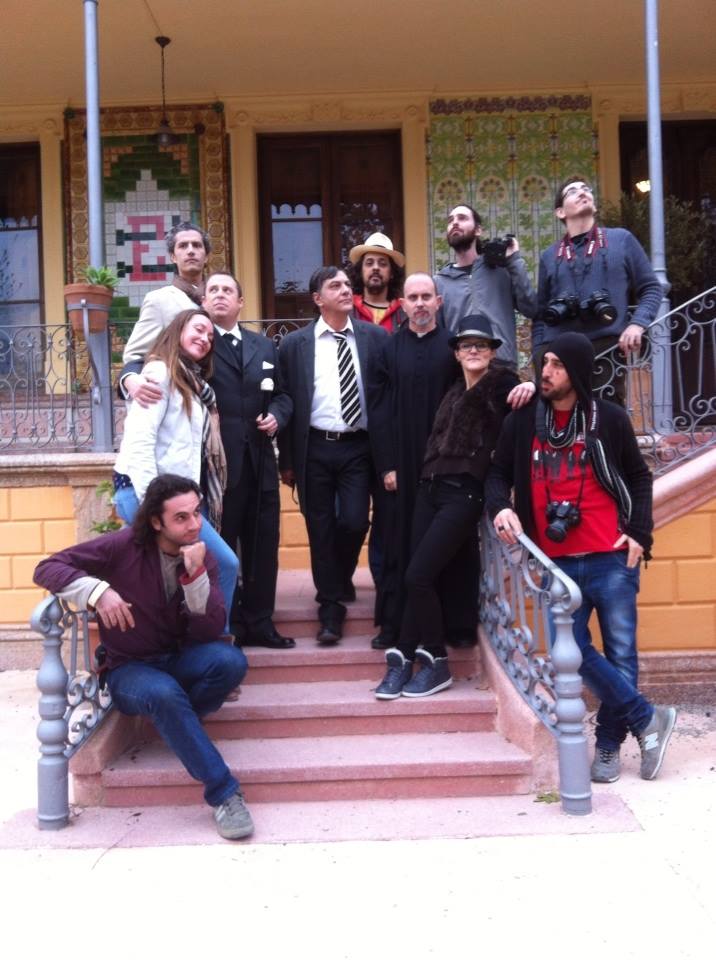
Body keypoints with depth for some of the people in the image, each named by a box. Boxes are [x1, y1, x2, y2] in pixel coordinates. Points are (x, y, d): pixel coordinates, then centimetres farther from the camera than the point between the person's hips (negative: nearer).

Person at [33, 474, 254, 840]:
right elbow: (47, 568, -17)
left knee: (231, 660, -29)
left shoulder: (201, 557, -5)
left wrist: (195, 573, -28)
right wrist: (99, 591, -34)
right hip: (129, 669, -3)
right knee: (164, 693, -37)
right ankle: (223, 792, -28)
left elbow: (210, 631, -14)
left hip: (179, 660, 3)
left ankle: (175, 724, -3)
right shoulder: (124, 546, -15)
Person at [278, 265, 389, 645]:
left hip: (357, 447, 0)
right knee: (321, 529, 4)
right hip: (314, 448, 0)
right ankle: (330, 607, 18)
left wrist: (385, 454, -1)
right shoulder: (294, 344, 3)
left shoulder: (375, 337, 4)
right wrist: (286, 459, 3)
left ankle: (339, 581, 25)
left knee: (354, 523, -7)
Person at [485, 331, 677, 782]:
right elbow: (500, 473, 13)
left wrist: (639, 533, -1)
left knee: (620, 652, 3)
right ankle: (648, 718, 12)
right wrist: (501, 507, -8)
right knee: (573, 650, -4)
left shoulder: (609, 418, 0)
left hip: (611, 559, -2)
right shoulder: (522, 421, 5)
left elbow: (639, 476, 10)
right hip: (558, 563, 2)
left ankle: (609, 744, 19)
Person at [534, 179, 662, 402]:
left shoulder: (621, 239, 14)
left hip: (606, 346, -1)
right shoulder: (549, 256, 20)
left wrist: (637, 323, -6)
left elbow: (650, 287, 12)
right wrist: (538, 356, 7)